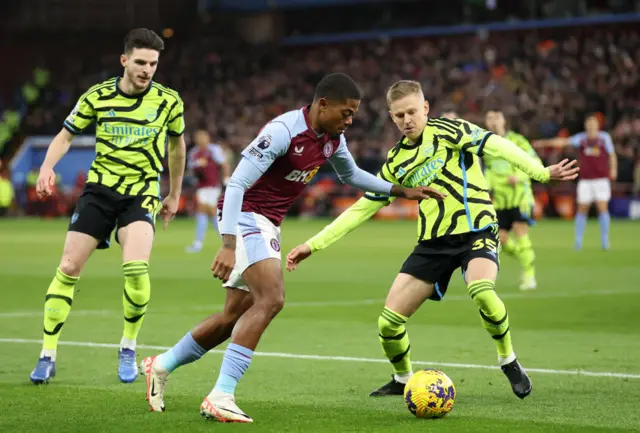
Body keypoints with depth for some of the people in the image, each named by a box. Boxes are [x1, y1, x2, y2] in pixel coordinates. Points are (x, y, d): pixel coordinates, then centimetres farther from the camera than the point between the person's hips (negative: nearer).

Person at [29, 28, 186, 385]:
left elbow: (177, 144, 15)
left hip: (142, 191, -1)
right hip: (100, 189, 1)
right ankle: (48, 355, 6)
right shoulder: (97, 97, -3)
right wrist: (48, 166, -12)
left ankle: (129, 349, -1)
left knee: (136, 267, -24)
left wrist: (175, 195, 21)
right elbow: (66, 135, 8)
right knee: (68, 268, -6)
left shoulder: (169, 101, -2)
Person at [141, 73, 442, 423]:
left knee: (235, 317, 13)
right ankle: (220, 397, -26)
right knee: (271, 299, -25)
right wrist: (228, 246, -34)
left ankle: (161, 366, 32)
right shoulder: (284, 130, -23)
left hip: (269, 224, 9)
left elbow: (351, 175, 26)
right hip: (245, 216, -9)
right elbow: (236, 183, -27)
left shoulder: (333, 139, 3)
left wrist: (401, 191, 21)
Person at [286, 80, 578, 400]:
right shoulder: (396, 161, 10)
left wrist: (540, 172, -27)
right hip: (433, 242, 5)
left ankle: (509, 362, -11)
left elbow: (496, 146, -14)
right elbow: (362, 208, 15)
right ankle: (403, 380, 26)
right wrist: (314, 244, 11)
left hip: (476, 231, -5)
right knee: (389, 322, -3)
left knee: (481, 290, -36)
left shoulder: (447, 131, -5)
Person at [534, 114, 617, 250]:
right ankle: (578, 240, 10)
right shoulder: (581, 138, 6)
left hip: (601, 179, -1)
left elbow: (612, 155, 13)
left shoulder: (605, 137, 6)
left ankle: (604, 240, -2)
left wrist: (613, 169, 0)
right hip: (585, 179, 1)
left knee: (603, 208, -8)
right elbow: (563, 141, -3)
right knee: (582, 209, 2)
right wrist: (545, 142, -13)